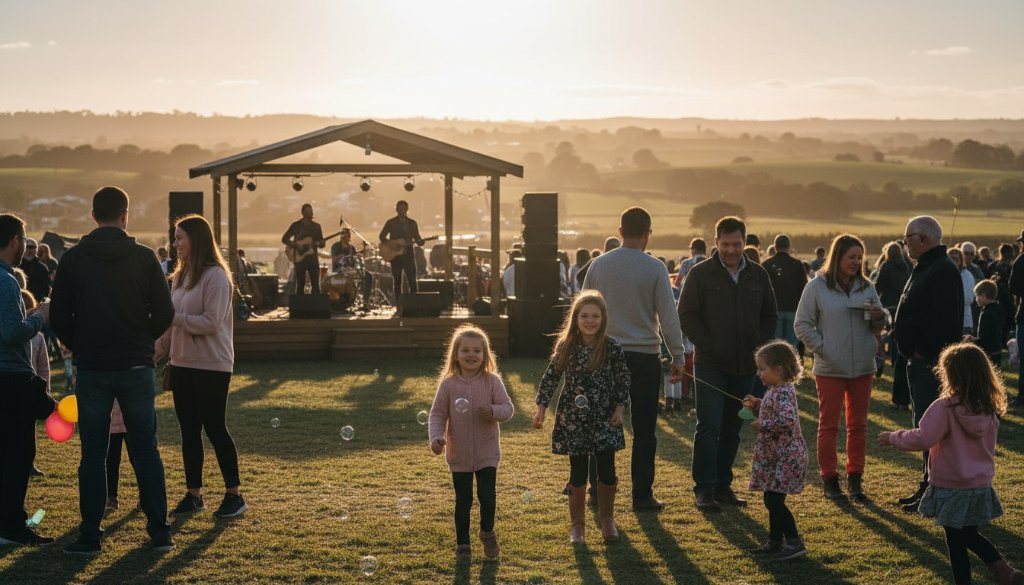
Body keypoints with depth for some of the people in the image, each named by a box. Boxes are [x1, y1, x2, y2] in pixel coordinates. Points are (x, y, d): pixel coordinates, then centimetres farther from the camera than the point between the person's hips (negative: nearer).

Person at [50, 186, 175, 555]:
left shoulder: (73, 259, -2)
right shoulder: (144, 258, -3)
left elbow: (59, 317, -1)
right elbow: (164, 313, -3)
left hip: (92, 369, 0)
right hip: (136, 368, 0)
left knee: (93, 454, 7)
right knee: (146, 451, 8)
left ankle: (90, 536, 9)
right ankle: (159, 533, 10)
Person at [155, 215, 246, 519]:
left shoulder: (215, 276, -13)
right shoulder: (180, 276, 13)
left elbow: (211, 322, -21)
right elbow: (173, 323, 16)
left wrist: (173, 317, -21)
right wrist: (156, 352, 9)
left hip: (212, 366, -8)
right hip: (182, 364, 8)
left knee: (215, 428, -3)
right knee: (189, 430, 10)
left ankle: (234, 495, 7)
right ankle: (193, 495, 19)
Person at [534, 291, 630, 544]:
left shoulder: (612, 348, -5)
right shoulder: (565, 346, -4)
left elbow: (623, 379, 3)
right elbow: (551, 376, 2)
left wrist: (620, 407, -3)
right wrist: (541, 407, 0)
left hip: (604, 419, 0)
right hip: (573, 419, 0)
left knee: (607, 471, 2)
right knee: (578, 473, 5)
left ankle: (607, 519, 24)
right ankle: (576, 524, 19)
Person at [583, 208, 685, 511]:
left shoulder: (599, 264, 1)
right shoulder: (655, 268, -8)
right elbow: (668, 316, -7)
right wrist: (678, 357, 1)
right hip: (644, 355, -3)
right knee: (644, 429, 4)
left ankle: (599, 489, 18)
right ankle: (642, 494, 5)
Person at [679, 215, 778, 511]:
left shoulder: (758, 275, 8)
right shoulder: (700, 274, -4)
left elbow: (770, 316, 16)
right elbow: (686, 315, -5)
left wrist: (760, 346, 2)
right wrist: (708, 346, -13)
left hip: (745, 365, 4)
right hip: (710, 365, -4)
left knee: (732, 429, 10)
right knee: (709, 427, -7)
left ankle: (723, 485, 19)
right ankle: (704, 489, -1)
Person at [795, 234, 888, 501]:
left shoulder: (866, 287, 7)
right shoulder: (817, 287, -5)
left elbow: (878, 326, 13)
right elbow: (802, 325, -3)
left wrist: (880, 317, -9)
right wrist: (822, 347, -11)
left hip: (863, 367, 4)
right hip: (830, 369, -4)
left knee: (858, 424, 9)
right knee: (829, 424, 3)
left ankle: (855, 478, 17)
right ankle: (829, 479, 10)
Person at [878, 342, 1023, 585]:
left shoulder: (945, 407, -20)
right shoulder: (990, 408, 0)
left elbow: (922, 439, -23)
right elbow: (987, 446, 12)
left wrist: (892, 438, -9)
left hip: (952, 489, -6)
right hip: (981, 485, 6)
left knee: (955, 541, 7)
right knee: (969, 535, 21)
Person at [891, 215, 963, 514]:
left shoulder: (943, 271, -17)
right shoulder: (926, 268, 17)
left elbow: (945, 320, -25)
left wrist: (923, 351, -21)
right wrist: (912, 350, 14)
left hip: (932, 362, -11)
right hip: (920, 361, 11)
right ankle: (928, 486, 25)